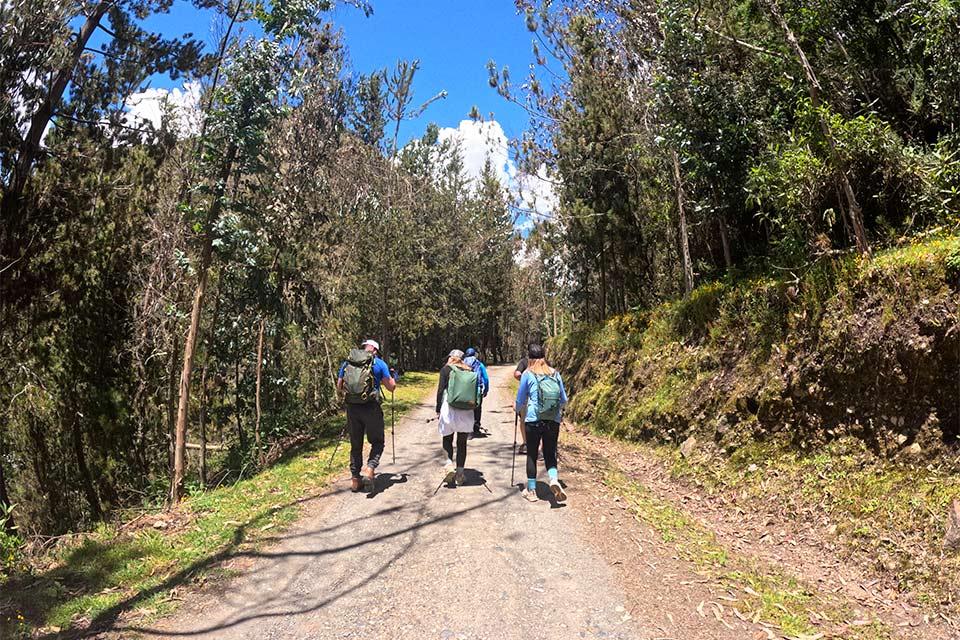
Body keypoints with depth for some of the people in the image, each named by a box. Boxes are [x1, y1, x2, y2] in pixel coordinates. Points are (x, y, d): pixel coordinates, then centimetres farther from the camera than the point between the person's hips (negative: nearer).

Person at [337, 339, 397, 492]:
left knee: (355, 445, 15)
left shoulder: (347, 363, 10)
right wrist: (393, 377, 22)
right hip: (371, 409, -4)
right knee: (377, 442, 13)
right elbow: (391, 387, 1)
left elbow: (339, 387, 14)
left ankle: (355, 478, 18)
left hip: (352, 409, 4)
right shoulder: (378, 363, -1)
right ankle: (370, 468, -8)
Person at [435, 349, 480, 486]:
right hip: (466, 413, 3)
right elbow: (476, 392, 9)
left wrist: (438, 410, 1)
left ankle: (449, 463, -9)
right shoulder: (470, 371, 12)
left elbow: (440, 390, -4)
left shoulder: (447, 369, 2)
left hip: (449, 409, -3)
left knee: (447, 439, 13)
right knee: (462, 442, 11)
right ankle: (460, 473, 11)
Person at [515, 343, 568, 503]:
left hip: (533, 420, -2)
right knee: (550, 454, 14)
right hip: (554, 421, 3)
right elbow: (564, 399, 12)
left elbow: (520, 400, 6)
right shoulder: (555, 373, 7)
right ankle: (554, 479, -12)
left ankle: (531, 491, 18)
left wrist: (517, 410, 28)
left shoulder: (527, 374, -2)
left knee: (532, 454, 11)